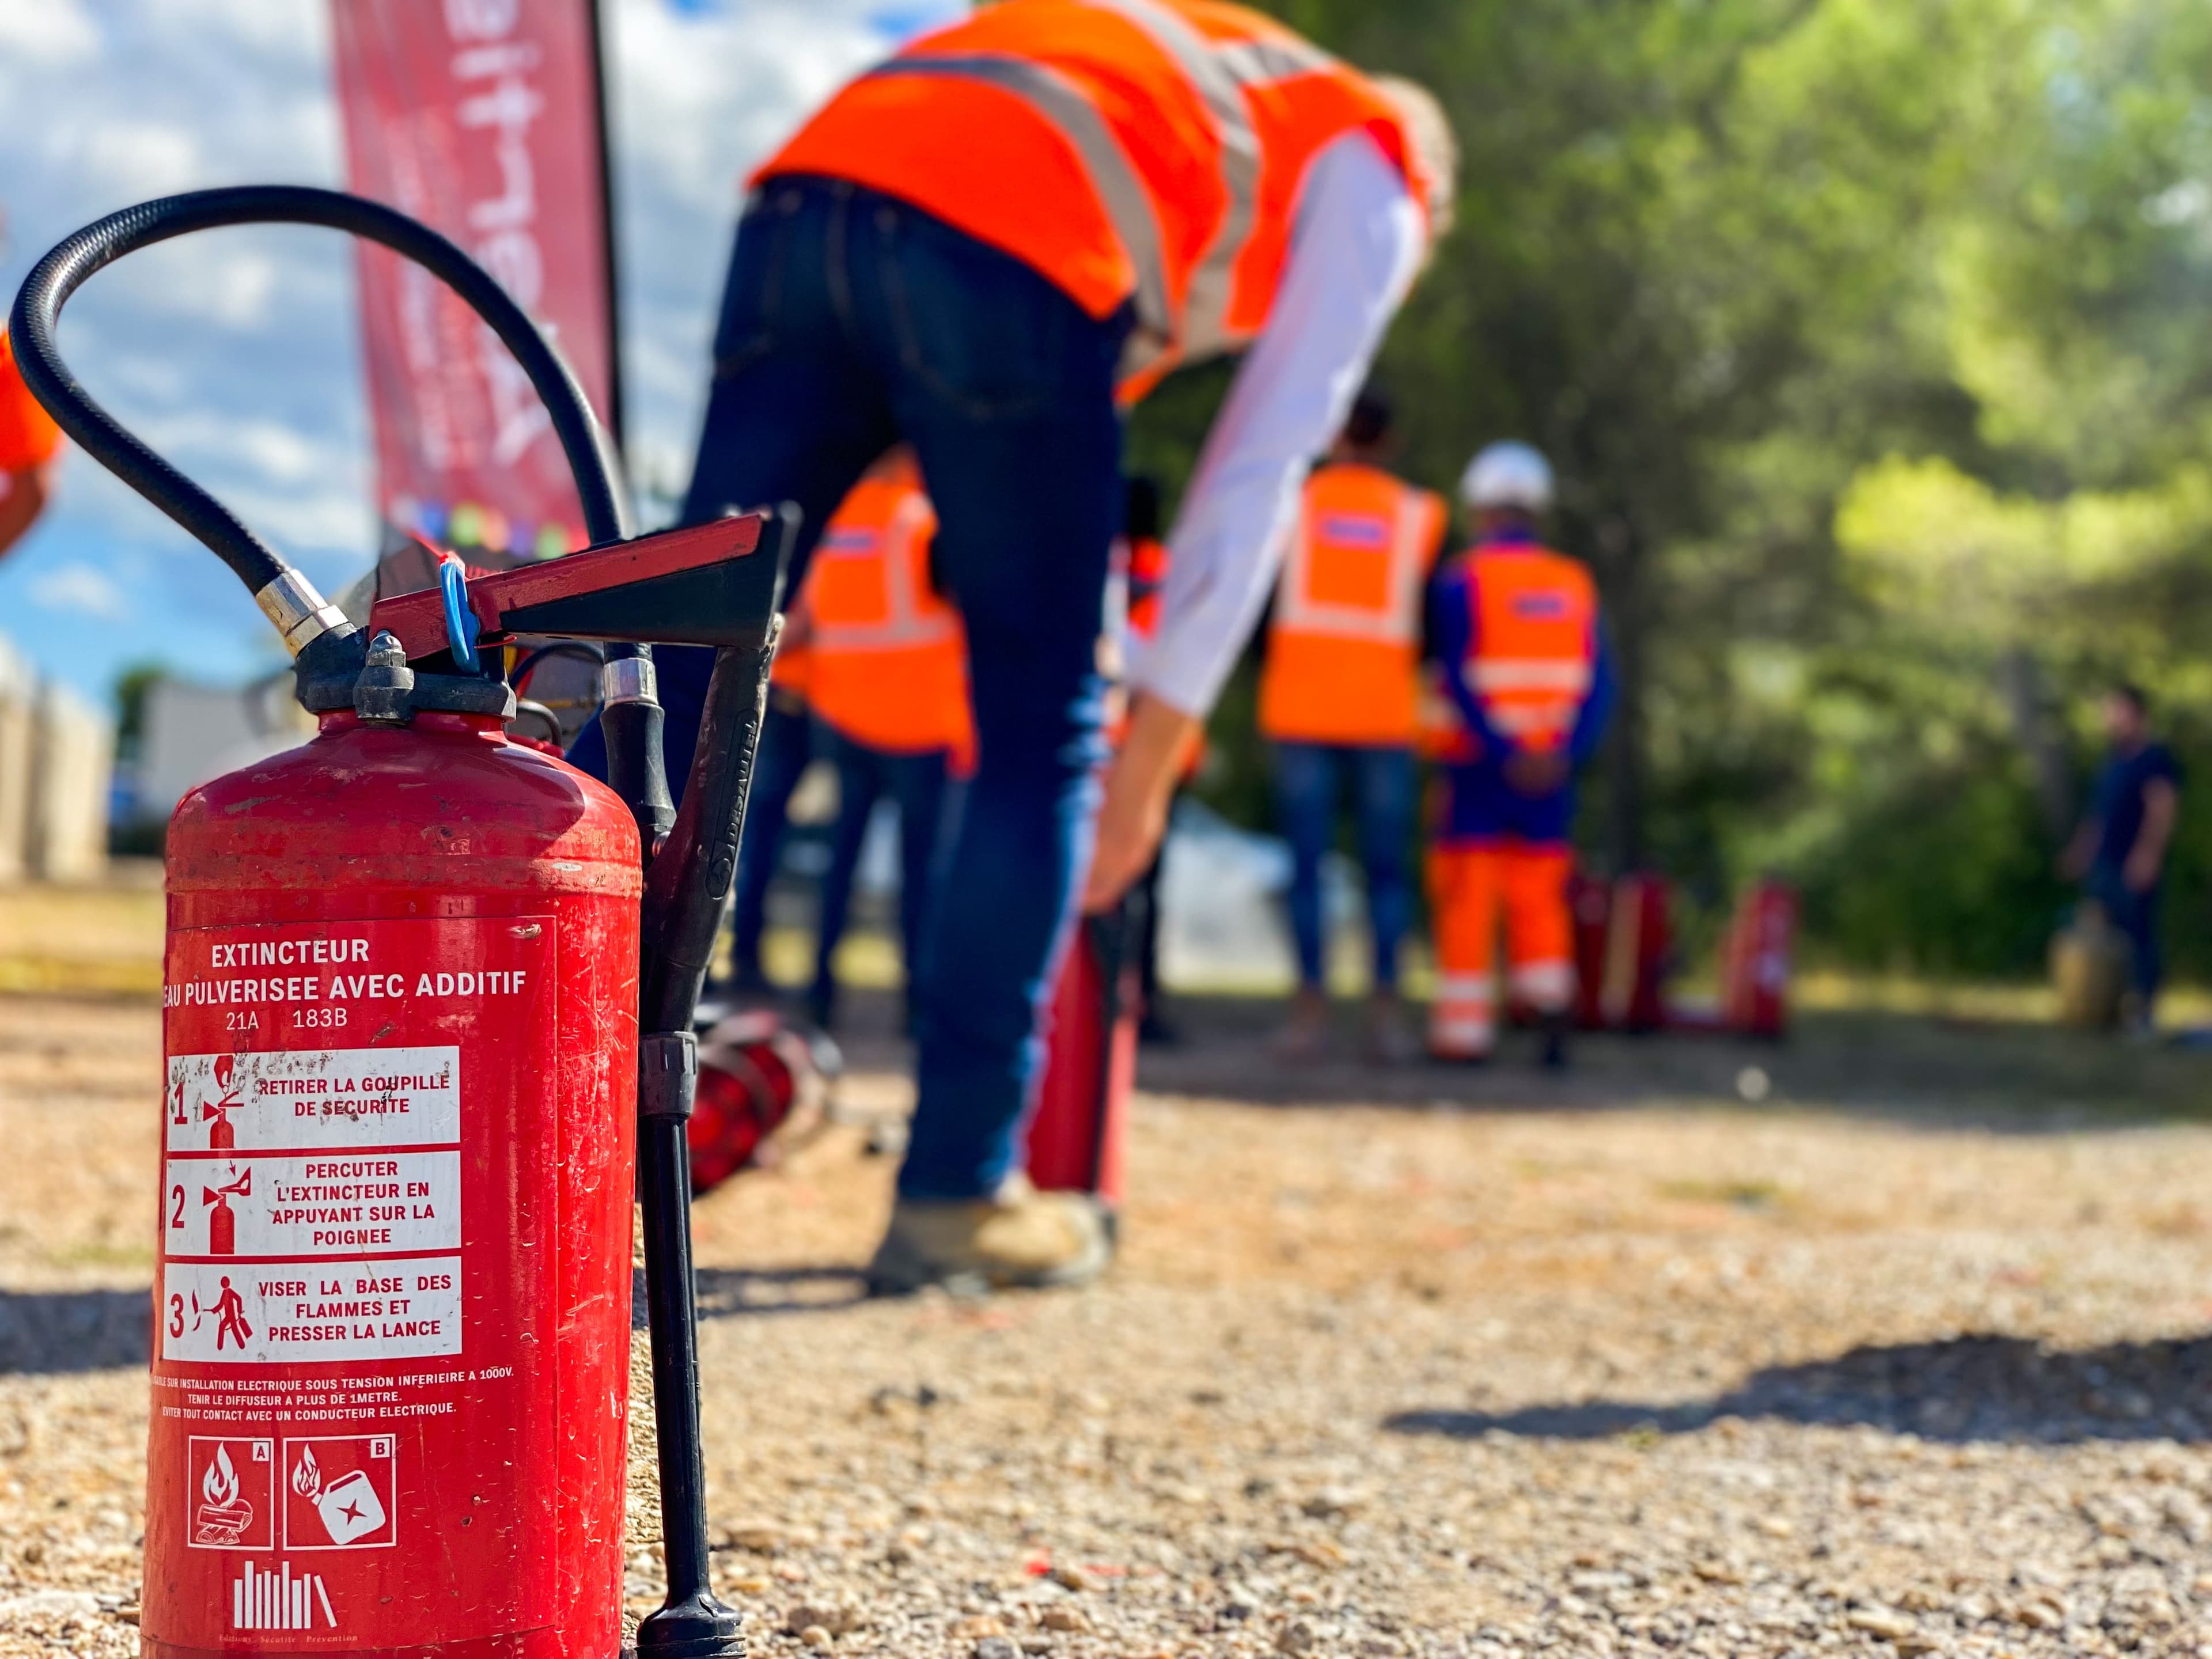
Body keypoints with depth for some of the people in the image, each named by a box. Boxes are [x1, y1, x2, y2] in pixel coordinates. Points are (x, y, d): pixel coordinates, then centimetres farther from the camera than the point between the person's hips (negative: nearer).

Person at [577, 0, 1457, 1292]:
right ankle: (957, 1196, 9)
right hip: (1007, 259, -6)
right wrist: (1159, 744, 17)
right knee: (1042, 739, 6)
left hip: (807, 193, 6)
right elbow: (1257, 477, 15)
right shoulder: (1375, 179, 24)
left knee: (684, 677, 7)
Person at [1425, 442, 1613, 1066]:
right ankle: (1551, 1003, -2)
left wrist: (1500, 751, -14)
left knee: (1466, 895, 2)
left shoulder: (1462, 580, -4)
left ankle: (1464, 1026, 0)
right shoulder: (1575, 584, 8)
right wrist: (1567, 753, -6)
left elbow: (1461, 680, -14)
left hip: (1481, 763, -4)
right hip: (1552, 768, 4)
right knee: (1539, 894, 12)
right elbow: (1598, 685, 2)